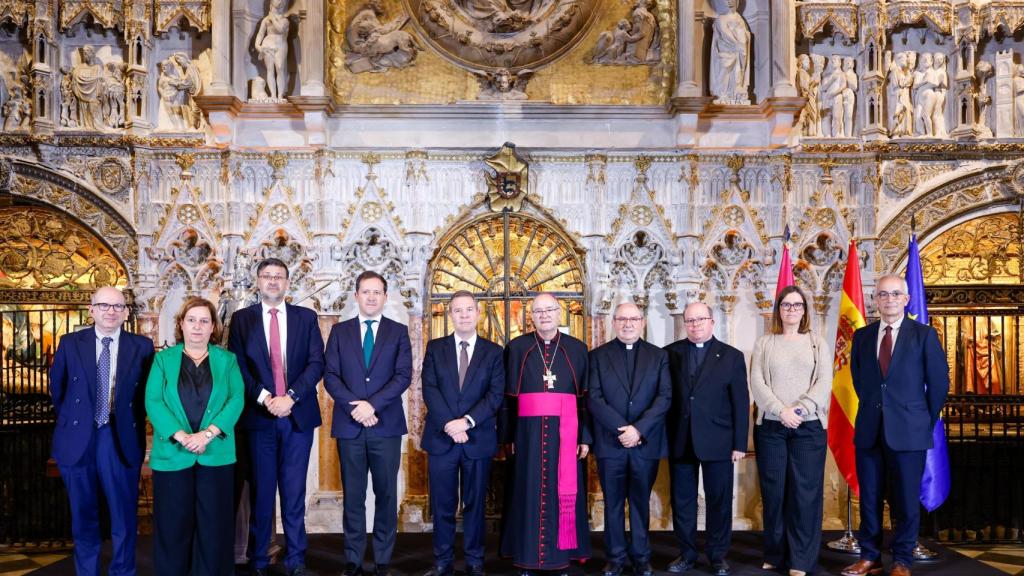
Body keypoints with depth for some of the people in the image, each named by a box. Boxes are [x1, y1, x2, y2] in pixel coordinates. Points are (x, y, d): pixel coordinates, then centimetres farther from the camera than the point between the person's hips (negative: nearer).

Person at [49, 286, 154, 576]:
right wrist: (71, 422, 10)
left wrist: (132, 423, 2)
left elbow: (149, 391, 6)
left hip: (122, 440, -1)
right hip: (78, 439, 1)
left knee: (124, 514, 7)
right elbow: (57, 388, 11)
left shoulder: (142, 346, -3)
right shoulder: (70, 343, 1)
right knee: (83, 515, 14)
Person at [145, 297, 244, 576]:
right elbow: (153, 401, -3)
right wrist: (181, 436, -16)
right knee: (173, 525, 6)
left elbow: (236, 399, -3)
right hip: (173, 455, 0)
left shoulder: (227, 360, 9)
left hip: (216, 455, 0)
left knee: (214, 525, 4)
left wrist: (208, 433, -16)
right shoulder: (163, 359, 8)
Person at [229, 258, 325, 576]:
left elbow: (316, 363, -2)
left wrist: (290, 397, -14)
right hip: (258, 416, 0)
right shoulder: (242, 319, 5)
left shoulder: (306, 317, 6)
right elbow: (237, 366, -1)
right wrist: (264, 398, -13)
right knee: (261, 491, 6)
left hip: (298, 414, 1)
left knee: (294, 491, 6)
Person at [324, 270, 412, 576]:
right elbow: (330, 376, 1)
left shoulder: (398, 331, 6)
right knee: (353, 495, 7)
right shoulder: (340, 330, 8)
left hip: (386, 425, 0)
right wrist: (355, 406, -13)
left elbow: (404, 375, -4)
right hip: (349, 425, 1)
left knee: (386, 494, 5)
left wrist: (372, 404, -15)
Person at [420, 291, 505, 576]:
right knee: (442, 505, 6)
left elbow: (496, 394, -5)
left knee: (475, 503, 8)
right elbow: (429, 390, -3)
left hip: (478, 438, 0)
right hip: (441, 437, 0)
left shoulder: (493, 352, 5)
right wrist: (449, 424, -16)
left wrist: (467, 421, -17)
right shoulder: (435, 348, 6)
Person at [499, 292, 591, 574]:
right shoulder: (516, 348, 5)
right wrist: (507, 436, -2)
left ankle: (562, 552, 18)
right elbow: (507, 396, 3)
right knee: (529, 492, 4)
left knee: (564, 492, 5)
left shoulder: (577, 349, 6)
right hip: (529, 431, 0)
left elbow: (586, 396, 4)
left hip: (565, 432, 1)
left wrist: (585, 437, -2)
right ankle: (528, 553, 16)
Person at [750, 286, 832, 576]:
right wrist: (781, 410, -13)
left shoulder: (817, 343, 11)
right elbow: (757, 382, 1)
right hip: (770, 426, 0)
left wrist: (800, 409, -14)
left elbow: (824, 382, 0)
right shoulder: (764, 343, 10)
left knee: (805, 491, -2)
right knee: (773, 490, 3)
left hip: (809, 426, 0)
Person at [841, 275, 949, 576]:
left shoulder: (924, 334, -2)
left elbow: (939, 382, 0)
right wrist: (872, 408, 11)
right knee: (869, 498, 9)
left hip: (908, 430, -3)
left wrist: (927, 421, 3)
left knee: (906, 500, 5)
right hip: (869, 430, 3)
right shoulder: (862, 336, 8)